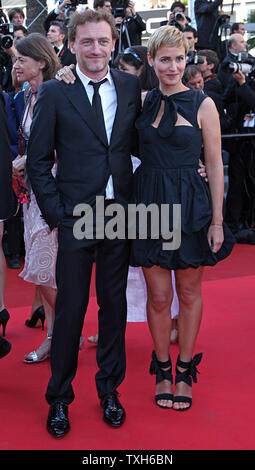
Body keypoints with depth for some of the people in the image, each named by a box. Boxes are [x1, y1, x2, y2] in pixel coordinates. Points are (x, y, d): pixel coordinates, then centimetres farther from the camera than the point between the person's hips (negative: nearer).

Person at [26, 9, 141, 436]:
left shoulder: (130, 87, 6)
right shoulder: (54, 92, -3)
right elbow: (38, 161, -2)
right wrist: (57, 214, -7)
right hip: (75, 219, -3)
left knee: (114, 305, 13)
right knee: (70, 309, 5)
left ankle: (110, 389, 30)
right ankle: (59, 398, 22)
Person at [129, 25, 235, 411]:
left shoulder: (202, 105, -4)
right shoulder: (142, 102, 5)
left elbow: (215, 165, -3)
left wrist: (217, 221, -6)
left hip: (190, 206, -2)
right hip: (150, 204, 2)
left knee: (189, 292, 9)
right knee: (158, 296, 6)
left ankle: (185, 372, 23)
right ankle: (162, 370, 23)